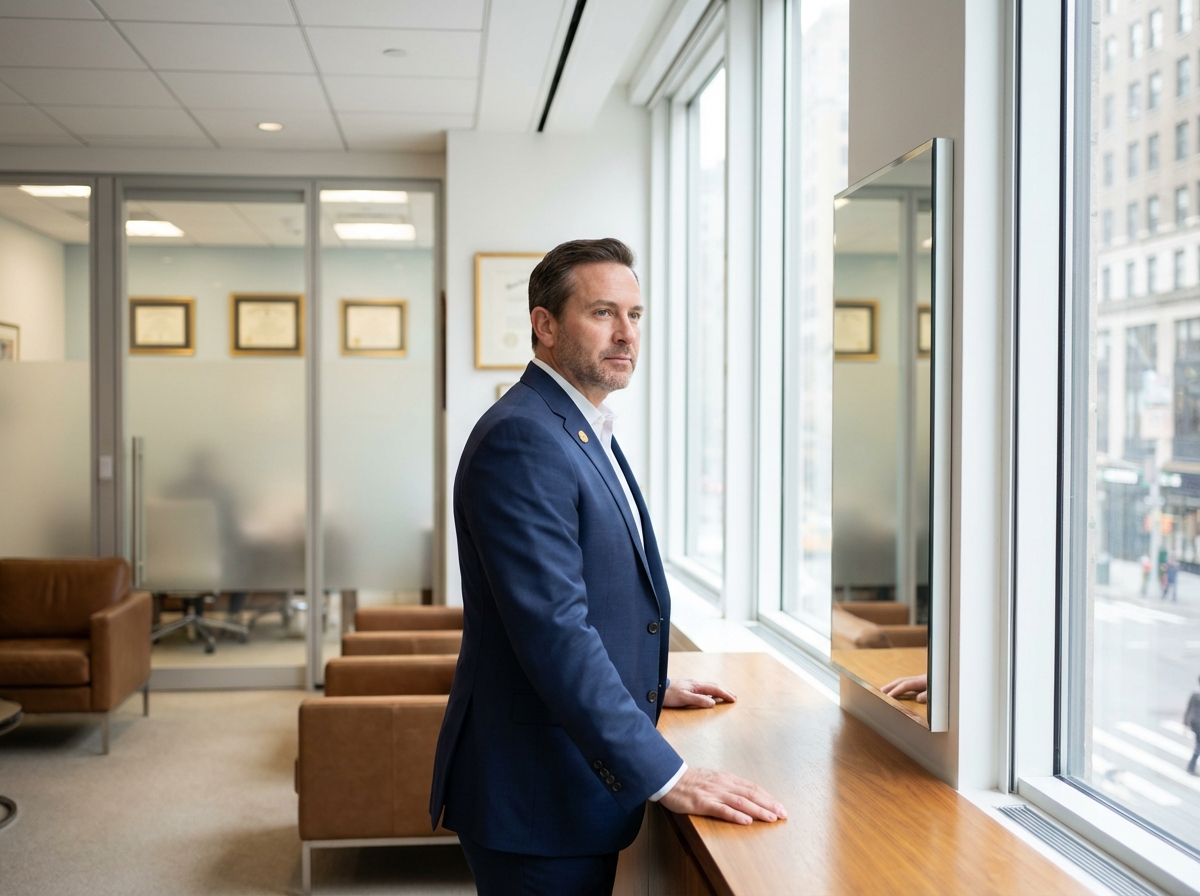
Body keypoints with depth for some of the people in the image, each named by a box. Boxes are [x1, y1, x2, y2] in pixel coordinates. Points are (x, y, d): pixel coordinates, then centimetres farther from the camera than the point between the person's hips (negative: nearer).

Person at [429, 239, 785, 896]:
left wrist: (651, 688, 22)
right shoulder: (520, 438, -21)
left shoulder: (586, 432, 12)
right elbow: (554, 631, -27)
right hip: (537, 799, -9)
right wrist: (667, 777, -27)